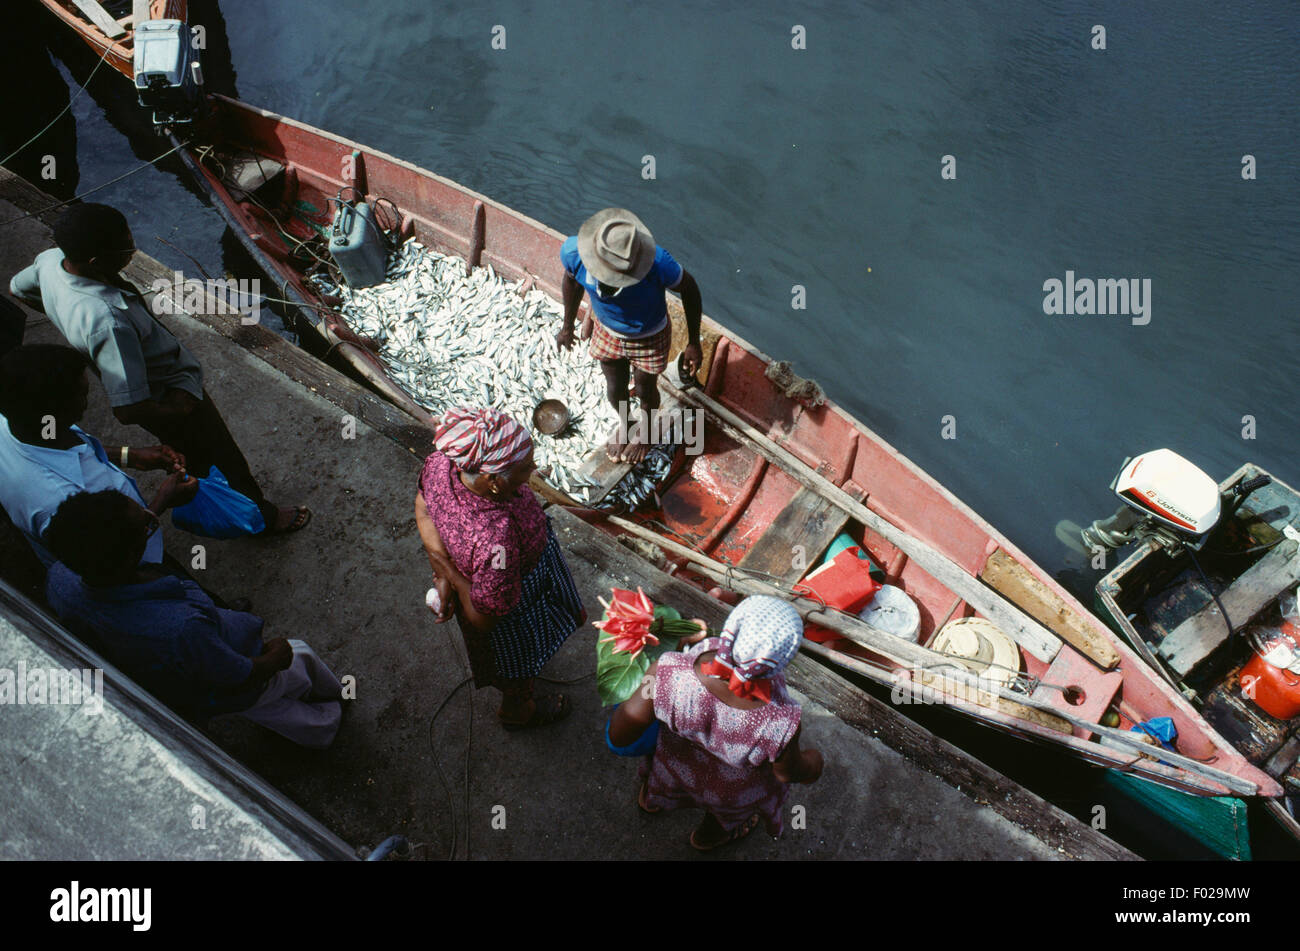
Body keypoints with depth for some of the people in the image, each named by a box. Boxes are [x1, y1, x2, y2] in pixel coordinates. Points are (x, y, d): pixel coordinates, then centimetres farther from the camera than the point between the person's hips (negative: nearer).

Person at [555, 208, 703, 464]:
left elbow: (689, 289, -20)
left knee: (645, 391, 24)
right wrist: (568, 326, 7)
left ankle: (645, 428, 58)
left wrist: (693, 343, -12)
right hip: (608, 332, 2)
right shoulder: (573, 250, -32)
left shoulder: (658, 263, -41)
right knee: (615, 389, 25)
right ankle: (624, 424, 60)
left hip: (650, 338, -2)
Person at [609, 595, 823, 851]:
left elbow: (618, 737, -27)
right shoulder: (782, 725, -43)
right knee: (732, 809, 38)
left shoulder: (670, 673, -44)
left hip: (677, 760, 1)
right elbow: (788, 772, -19)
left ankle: (650, 799, 73)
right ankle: (710, 834, 70)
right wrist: (811, 763, 4)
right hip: (734, 787, -1)